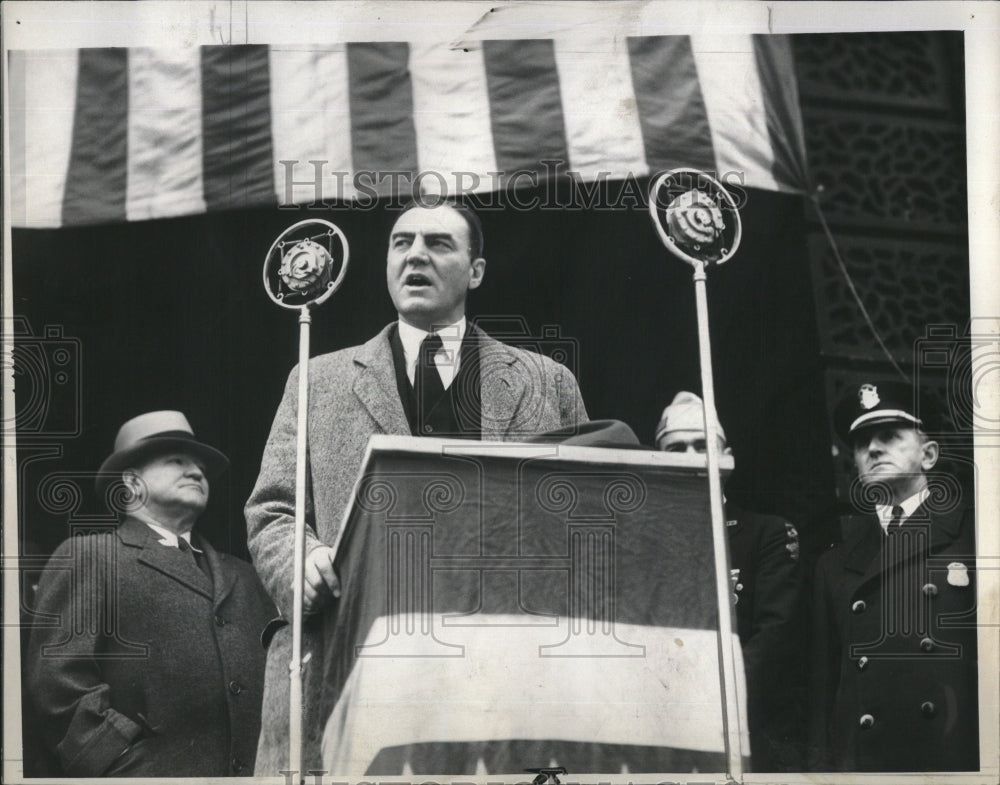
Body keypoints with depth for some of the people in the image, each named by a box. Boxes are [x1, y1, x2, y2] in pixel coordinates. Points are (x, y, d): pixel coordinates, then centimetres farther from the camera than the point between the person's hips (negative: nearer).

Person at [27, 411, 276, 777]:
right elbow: (58, 678, -5)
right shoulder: (87, 555, 5)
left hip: (254, 773, 5)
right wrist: (123, 764, -14)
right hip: (149, 774, -5)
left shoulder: (240, 575, 23)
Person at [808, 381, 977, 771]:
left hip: (961, 758, -3)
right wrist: (822, 762, 6)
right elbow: (822, 686, 14)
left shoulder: (975, 536, 3)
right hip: (860, 761, 3)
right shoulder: (835, 564, 13)